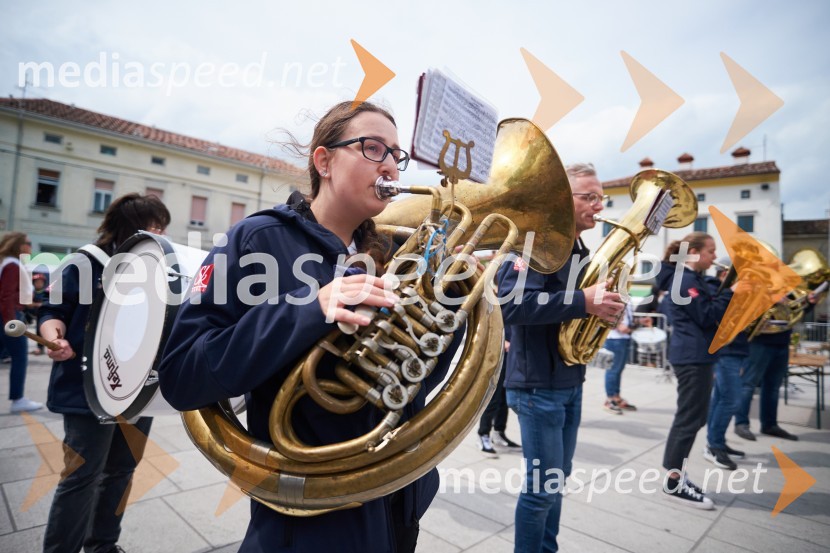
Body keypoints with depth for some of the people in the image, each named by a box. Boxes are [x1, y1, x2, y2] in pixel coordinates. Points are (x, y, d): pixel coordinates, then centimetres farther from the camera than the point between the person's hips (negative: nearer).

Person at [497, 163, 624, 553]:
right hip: (538, 385, -9)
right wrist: (584, 301, -30)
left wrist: (606, 306, -2)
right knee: (542, 487, 3)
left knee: (557, 481, 20)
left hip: (571, 383, 9)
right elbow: (512, 304, -28)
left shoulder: (580, 252, 13)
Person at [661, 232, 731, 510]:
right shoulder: (684, 280, -14)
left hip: (696, 356, 10)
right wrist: (733, 293, -14)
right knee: (689, 418, -5)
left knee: (692, 417, 14)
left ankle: (675, 474, 23)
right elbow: (707, 316, -18)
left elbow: (711, 311, 17)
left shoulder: (694, 280, 18)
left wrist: (733, 294, 6)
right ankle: (674, 482, 3)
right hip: (692, 357, -10)